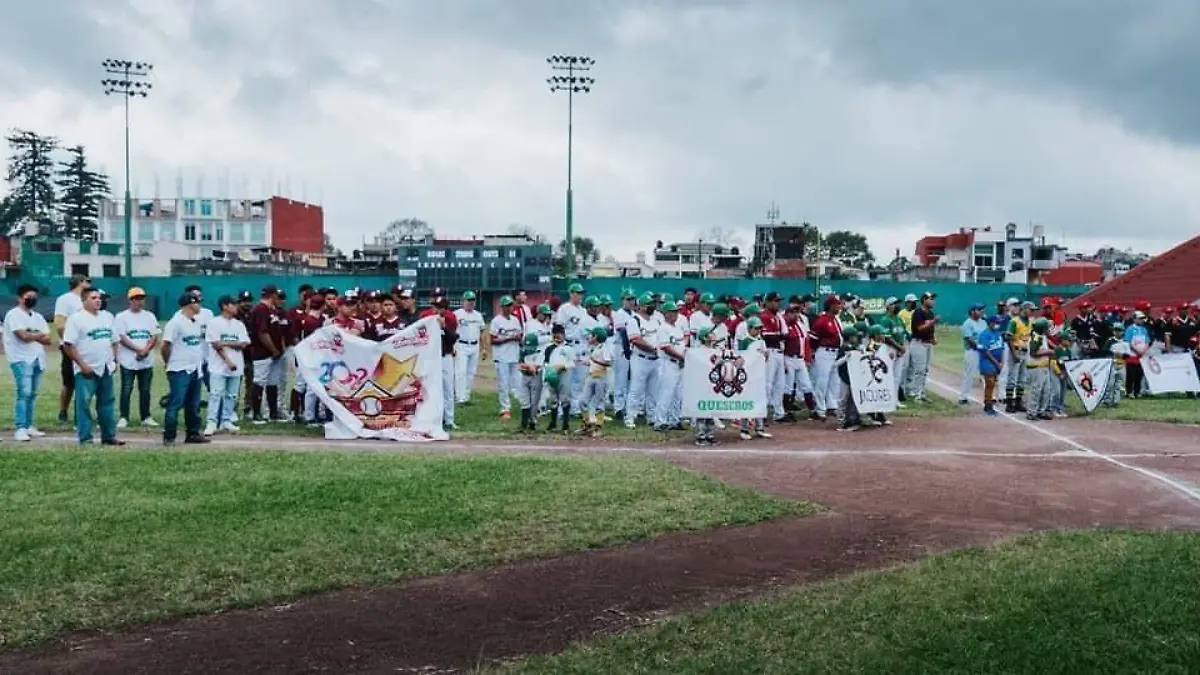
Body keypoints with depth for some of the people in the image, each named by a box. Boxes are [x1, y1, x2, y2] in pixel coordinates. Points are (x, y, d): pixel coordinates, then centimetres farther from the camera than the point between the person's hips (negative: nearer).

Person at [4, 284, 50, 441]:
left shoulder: (38, 317, 18)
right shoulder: (14, 314, -4)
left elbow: (47, 340, 10)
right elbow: (24, 336, -17)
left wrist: (31, 335, -7)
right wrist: (39, 335, 1)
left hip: (37, 359, 7)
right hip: (21, 359, -7)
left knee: (32, 394, 9)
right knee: (23, 393, -14)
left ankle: (28, 426, 15)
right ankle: (20, 429, -15)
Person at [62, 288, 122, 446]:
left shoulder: (107, 317, 13)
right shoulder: (76, 319, -9)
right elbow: (68, 345, -14)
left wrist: (114, 360, 11)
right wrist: (82, 365, -17)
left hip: (106, 369, 7)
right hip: (86, 370, -7)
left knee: (107, 403, 11)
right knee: (84, 403, -4)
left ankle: (109, 436, 18)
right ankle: (85, 439, 1)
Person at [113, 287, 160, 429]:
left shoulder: (150, 316, 10)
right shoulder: (121, 317, -1)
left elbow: (155, 337, 4)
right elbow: (121, 338, -9)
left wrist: (146, 349, -13)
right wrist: (139, 349, -16)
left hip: (147, 361, 3)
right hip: (128, 361, -3)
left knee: (145, 390, 8)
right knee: (126, 390, -1)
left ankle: (146, 417, 14)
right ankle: (123, 418, 5)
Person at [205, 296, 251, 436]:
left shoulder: (239, 325, 11)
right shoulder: (214, 323, -2)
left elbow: (243, 344, 1)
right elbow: (216, 345, -9)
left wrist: (226, 343, -11)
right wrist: (228, 361, -15)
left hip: (236, 367, 5)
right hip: (219, 366, -5)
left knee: (231, 395, 7)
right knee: (216, 394, -9)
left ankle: (226, 421, 15)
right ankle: (212, 423, -9)